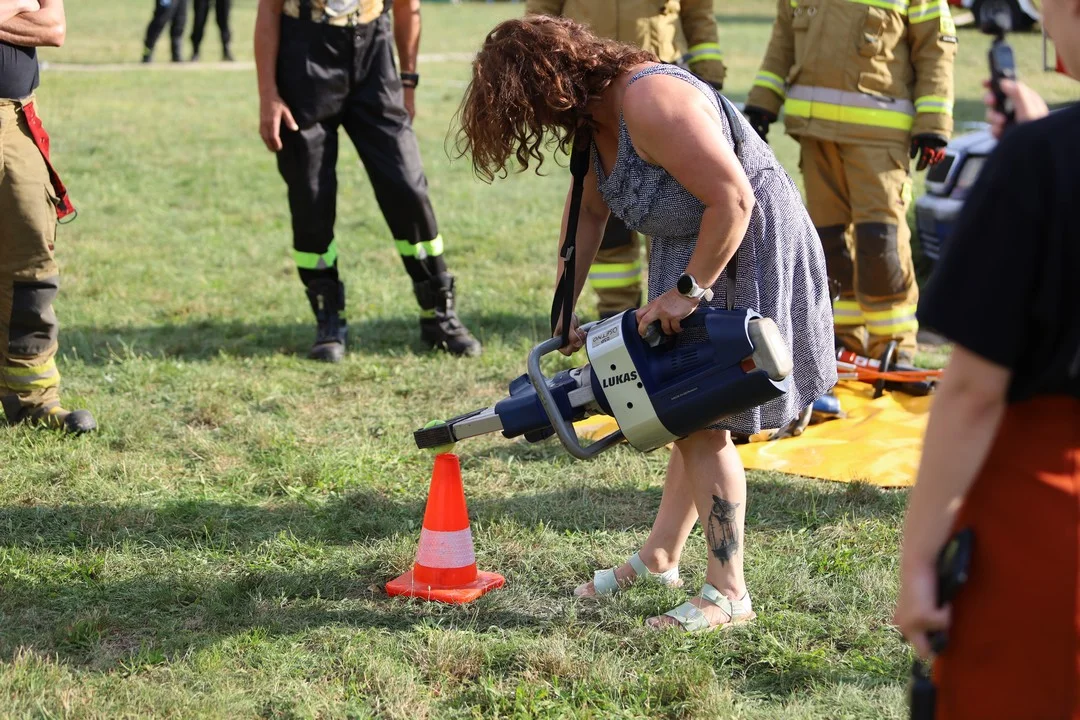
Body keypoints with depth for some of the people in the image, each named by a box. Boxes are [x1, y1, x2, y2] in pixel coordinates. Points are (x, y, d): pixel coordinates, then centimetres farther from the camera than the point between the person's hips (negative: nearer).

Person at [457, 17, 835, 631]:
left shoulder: (650, 103, -27)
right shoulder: (595, 114, 5)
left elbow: (734, 199, -29)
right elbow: (588, 211, 18)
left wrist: (687, 290, -23)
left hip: (748, 249, -10)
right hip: (689, 250, 10)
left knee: (704, 421, -9)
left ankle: (729, 594, -2)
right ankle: (660, 558, 28)